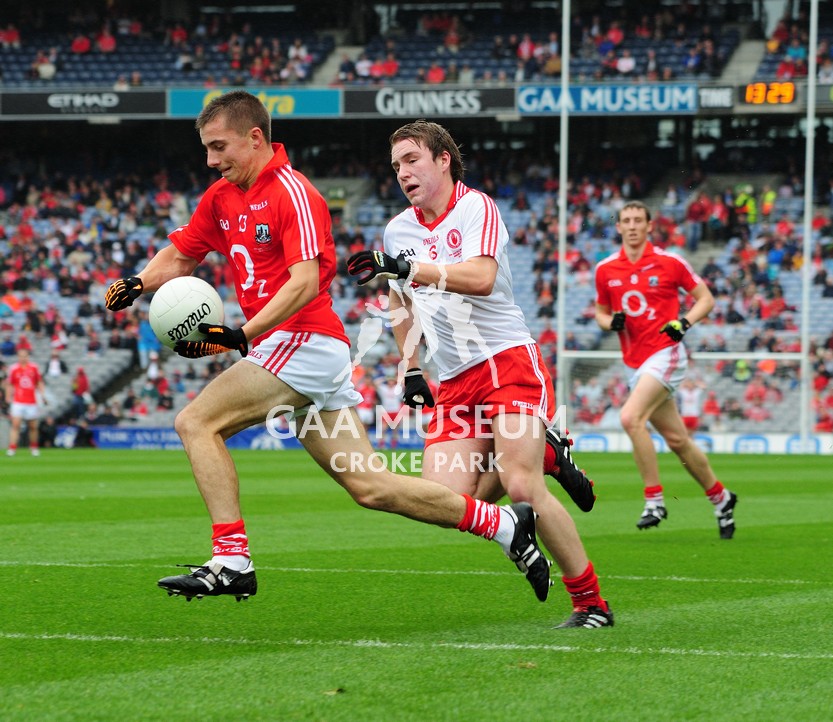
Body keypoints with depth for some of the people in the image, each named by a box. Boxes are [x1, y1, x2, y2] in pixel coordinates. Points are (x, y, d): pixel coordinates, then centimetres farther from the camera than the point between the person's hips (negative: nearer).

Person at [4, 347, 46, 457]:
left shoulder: (34, 368, 5)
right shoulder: (13, 368, 1)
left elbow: (39, 383, 14)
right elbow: (9, 385, 8)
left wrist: (42, 394, 2)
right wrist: (8, 397, 1)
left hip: (32, 402, 2)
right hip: (18, 402, -2)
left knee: (33, 427, 6)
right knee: (15, 424, -13)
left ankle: (34, 448, 23)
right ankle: (12, 448, -13)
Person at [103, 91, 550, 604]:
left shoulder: (292, 193, -12)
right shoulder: (222, 198, 14)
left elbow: (305, 282, -22)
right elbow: (180, 255, 22)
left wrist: (242, 335, -30)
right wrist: (139, 284, 1)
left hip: (305, 342, -9)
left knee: (196, 422, -16)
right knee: (370, 486, 6)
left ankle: (232, 559, -19)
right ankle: (503, 524, 13)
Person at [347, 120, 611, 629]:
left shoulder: (475, 207, -8)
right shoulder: (399, 231, 13)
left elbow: (481, 277, -27)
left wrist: (404, 267, -33)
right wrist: (410, 369, 21)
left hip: (509, 362, -7)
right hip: (455, 383, 7)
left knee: (521, 487, -22)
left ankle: (591, 602, -7)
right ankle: (545, 457, 16)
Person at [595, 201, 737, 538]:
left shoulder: (670, 262, -4)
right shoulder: (605, 269, 7)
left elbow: (706, 298, 3)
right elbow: (601, 312, 19)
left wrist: (685, 322, -15)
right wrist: (611, 322, -4)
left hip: (666, 354, -5)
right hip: (636, 361, 5)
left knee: (630, 417, -25)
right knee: (676, 439, 9)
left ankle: (654, 499, -17)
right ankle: (720, 497, 28)